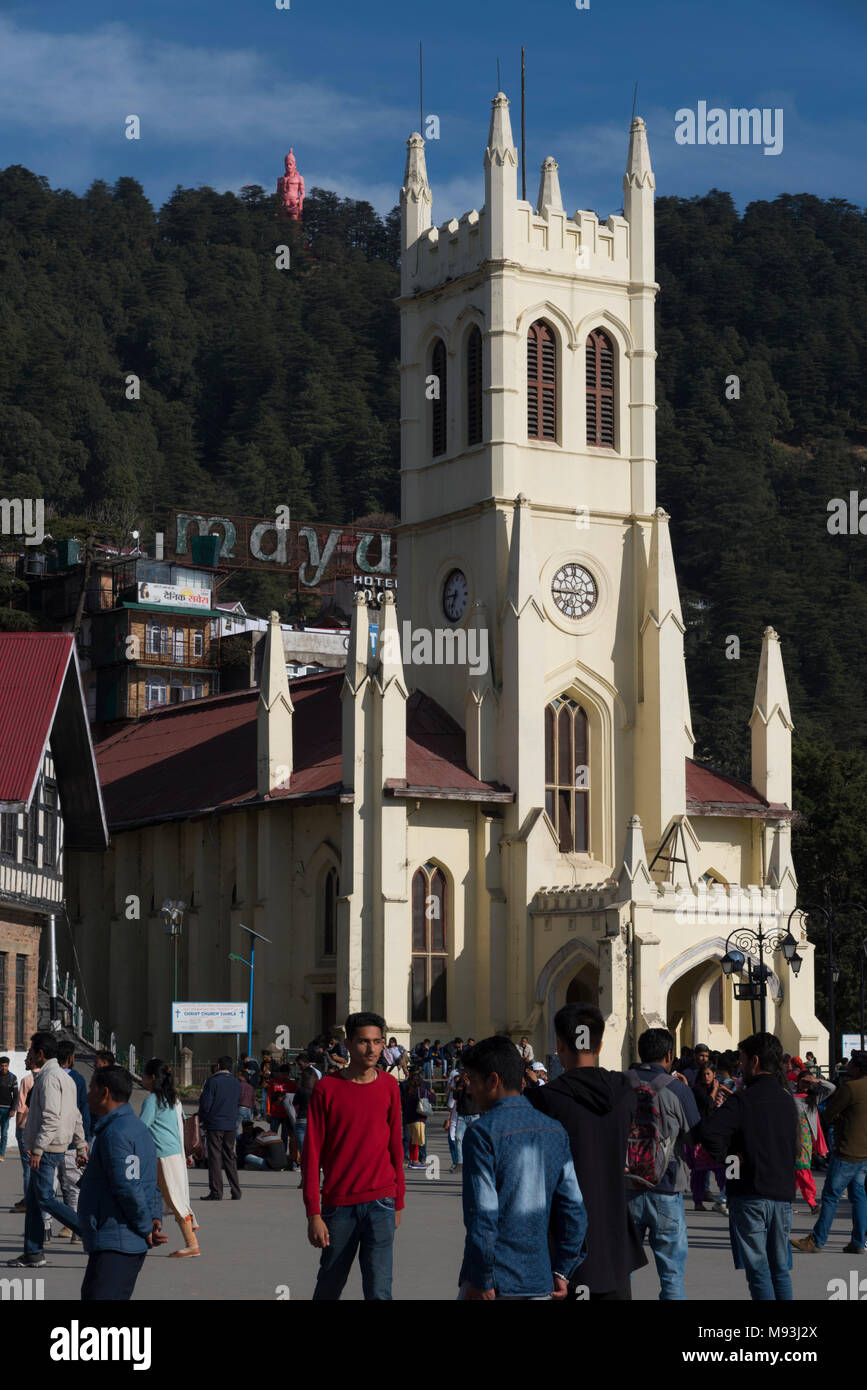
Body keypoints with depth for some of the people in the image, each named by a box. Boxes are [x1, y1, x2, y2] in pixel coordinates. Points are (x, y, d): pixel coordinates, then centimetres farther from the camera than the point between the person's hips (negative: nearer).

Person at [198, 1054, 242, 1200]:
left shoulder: (212, 1081, -10)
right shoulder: (237, 1083, 7)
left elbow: (205, 1104, -11)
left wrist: (202, 1119, 5)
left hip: (215, 1124, -5)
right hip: (231, 1125, 5)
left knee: (215, 1157, -1)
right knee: (230, 1158, 12)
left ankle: (216, 1192, -3)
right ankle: (236, 1192, 10)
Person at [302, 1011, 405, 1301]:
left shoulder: (389, 1087, 5)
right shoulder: (326, 1089, -4)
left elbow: (395, 1146, 12)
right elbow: (311, 1154, -4)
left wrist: (398, 1202, 11)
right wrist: (313, 1214, -8)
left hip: (380, 1202, 1)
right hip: (338, 1204, -1)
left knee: (379, 1291, -6)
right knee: (329, 1287, 12)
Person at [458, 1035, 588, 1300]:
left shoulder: (482, 1133, -11)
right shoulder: (554, 1131, 7)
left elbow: (482, 1214, -15)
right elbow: (574, 1208, 6)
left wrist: (480, 1281, -10)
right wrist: (561, 1271, 12)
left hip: (493, 1284, -5)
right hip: (539, 1281, 5)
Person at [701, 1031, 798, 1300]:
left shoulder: (744, 1100, -11)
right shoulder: (787, 1099, 9)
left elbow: (708, 1130, -26)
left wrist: (727, 1158, -11)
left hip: (749, 1195, -6)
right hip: (783, 1193, 6)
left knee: (759, 1271, -2)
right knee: (780, 1269, 14)